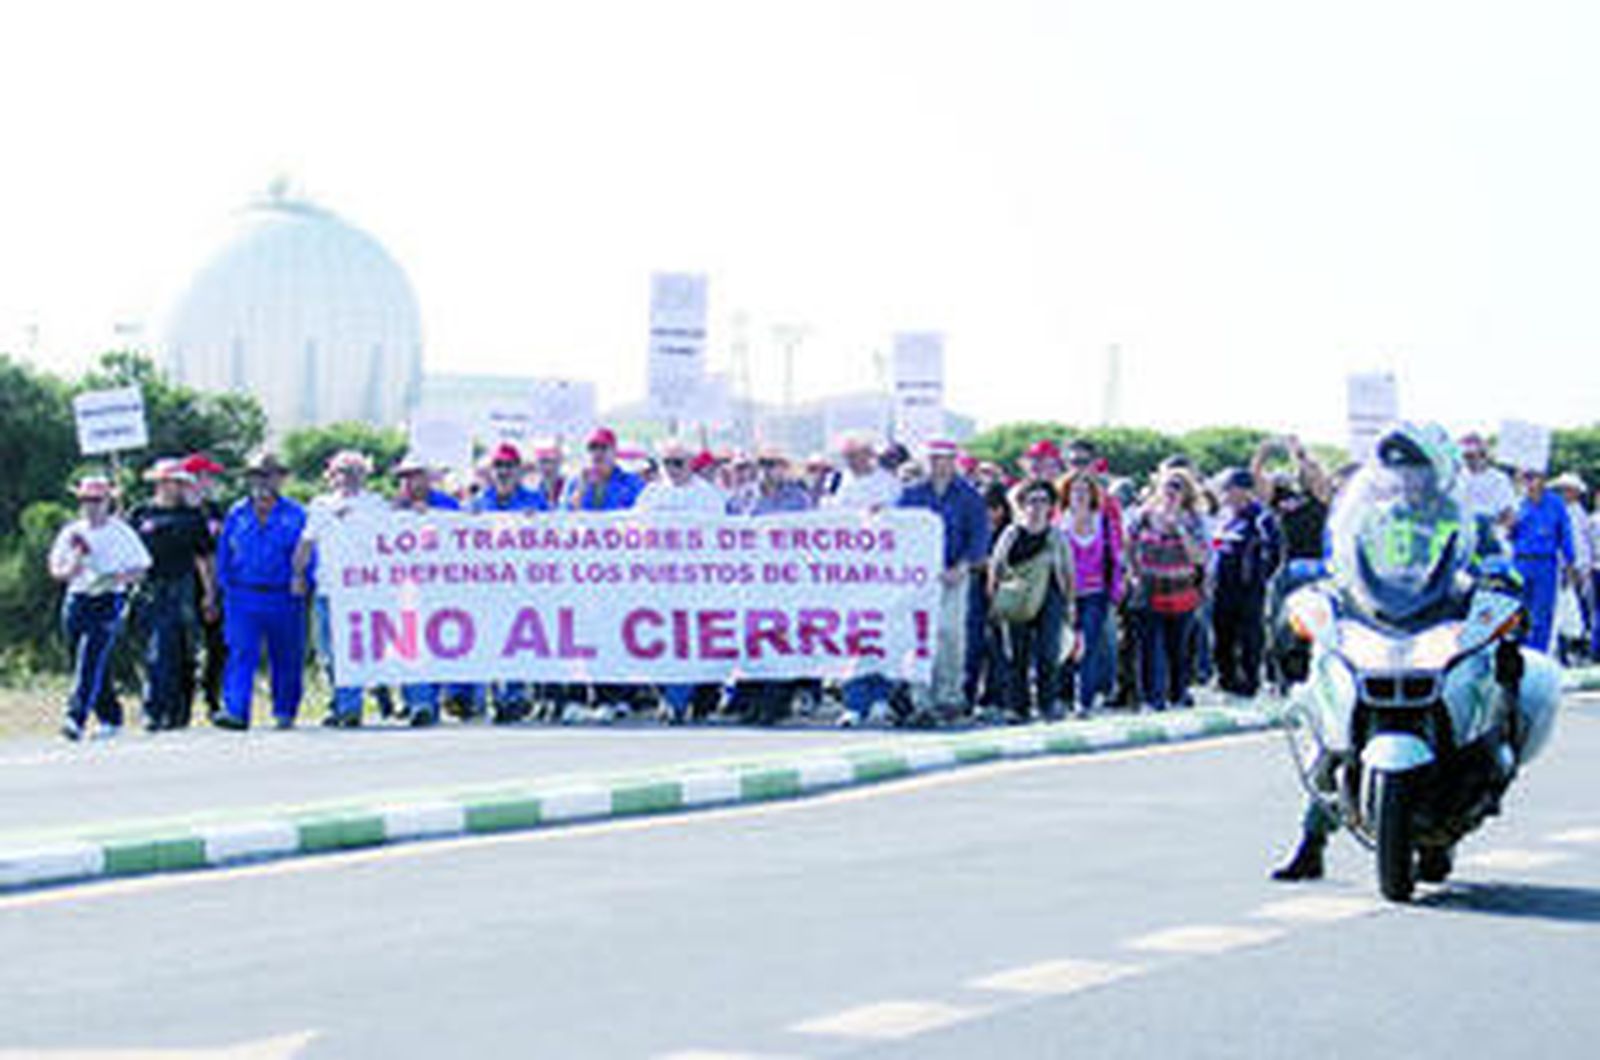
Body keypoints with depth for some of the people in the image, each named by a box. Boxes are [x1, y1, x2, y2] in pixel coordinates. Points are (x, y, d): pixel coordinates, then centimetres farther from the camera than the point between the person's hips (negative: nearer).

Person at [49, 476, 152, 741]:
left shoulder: (122, 533, 2)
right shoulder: (71, 533, 11)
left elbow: (141, 569, 5)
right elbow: (57, 571, 9)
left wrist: (121, 577, -15)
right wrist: (75, 563, -10)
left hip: (108, 602, -5)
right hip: (76, 601, 5)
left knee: (90, 660, -18)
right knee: (86, 664, 8)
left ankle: (76, 719, -25)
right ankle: (111, 718, 23)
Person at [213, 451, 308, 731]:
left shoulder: (295, 514, 2)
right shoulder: (237, 514, 9)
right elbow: (224, 553, 15)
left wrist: (301, 582, -8)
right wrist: (226, 585, 7)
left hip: (284, 599, -1)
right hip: (244, 597, 1)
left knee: (286, 658, 7)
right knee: (241, 652, -12)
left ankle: (285, 711, 22)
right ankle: (235, 711, -20)